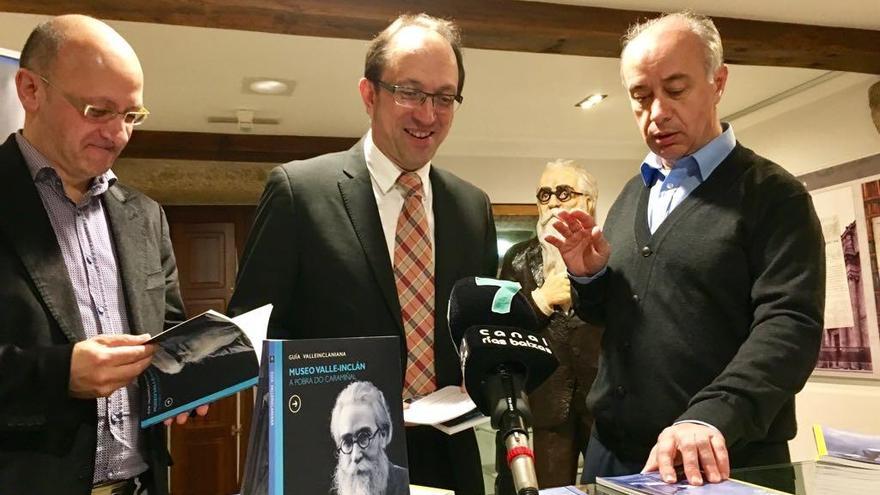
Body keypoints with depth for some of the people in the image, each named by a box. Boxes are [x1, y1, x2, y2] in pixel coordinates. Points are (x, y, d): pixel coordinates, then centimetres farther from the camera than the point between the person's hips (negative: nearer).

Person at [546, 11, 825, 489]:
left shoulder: (773, 194, -8)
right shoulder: (632, 194, 11)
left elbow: (790, 325, -19)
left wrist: (711, 416, -33)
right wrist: (588, 275, -5)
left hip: (725, 465, -5)